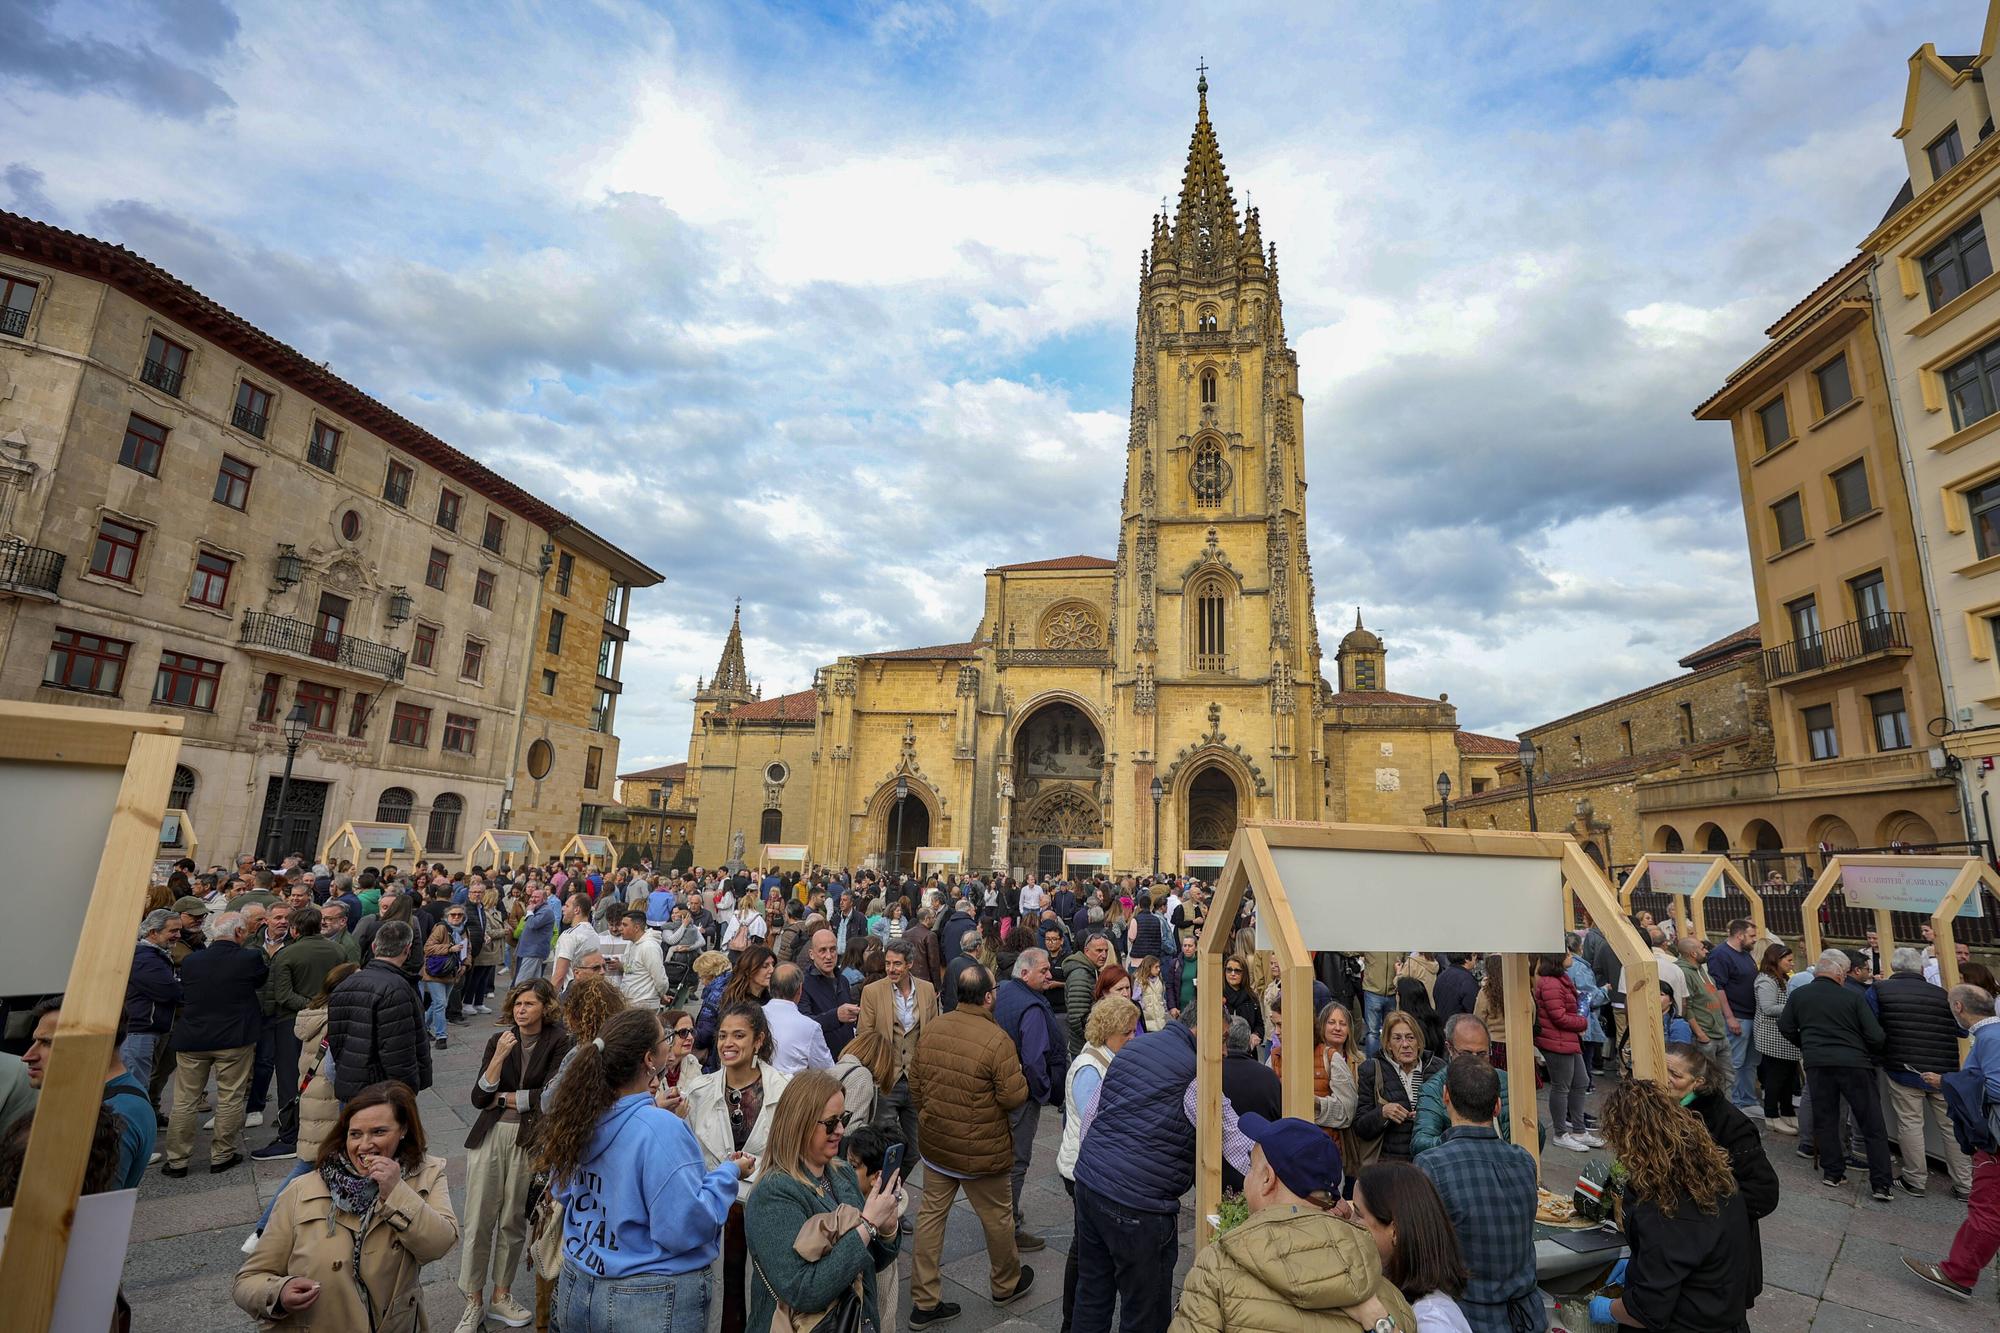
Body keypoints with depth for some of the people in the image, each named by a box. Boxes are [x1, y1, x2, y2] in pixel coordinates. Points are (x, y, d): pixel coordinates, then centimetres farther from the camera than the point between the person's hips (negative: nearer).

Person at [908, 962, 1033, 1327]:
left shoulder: (931, 1028, -7)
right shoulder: (996, 1040, -26)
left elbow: (915, 1082, 3)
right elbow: (1015, 1096, -21)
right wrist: (1017, 1075, -1)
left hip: (935, 1142, 5)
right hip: (980, 1149, -5)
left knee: (931, 1213, 16)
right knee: (997, 1216, 18)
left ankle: (924, 1301, 24)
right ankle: (1006, 1284, 40)